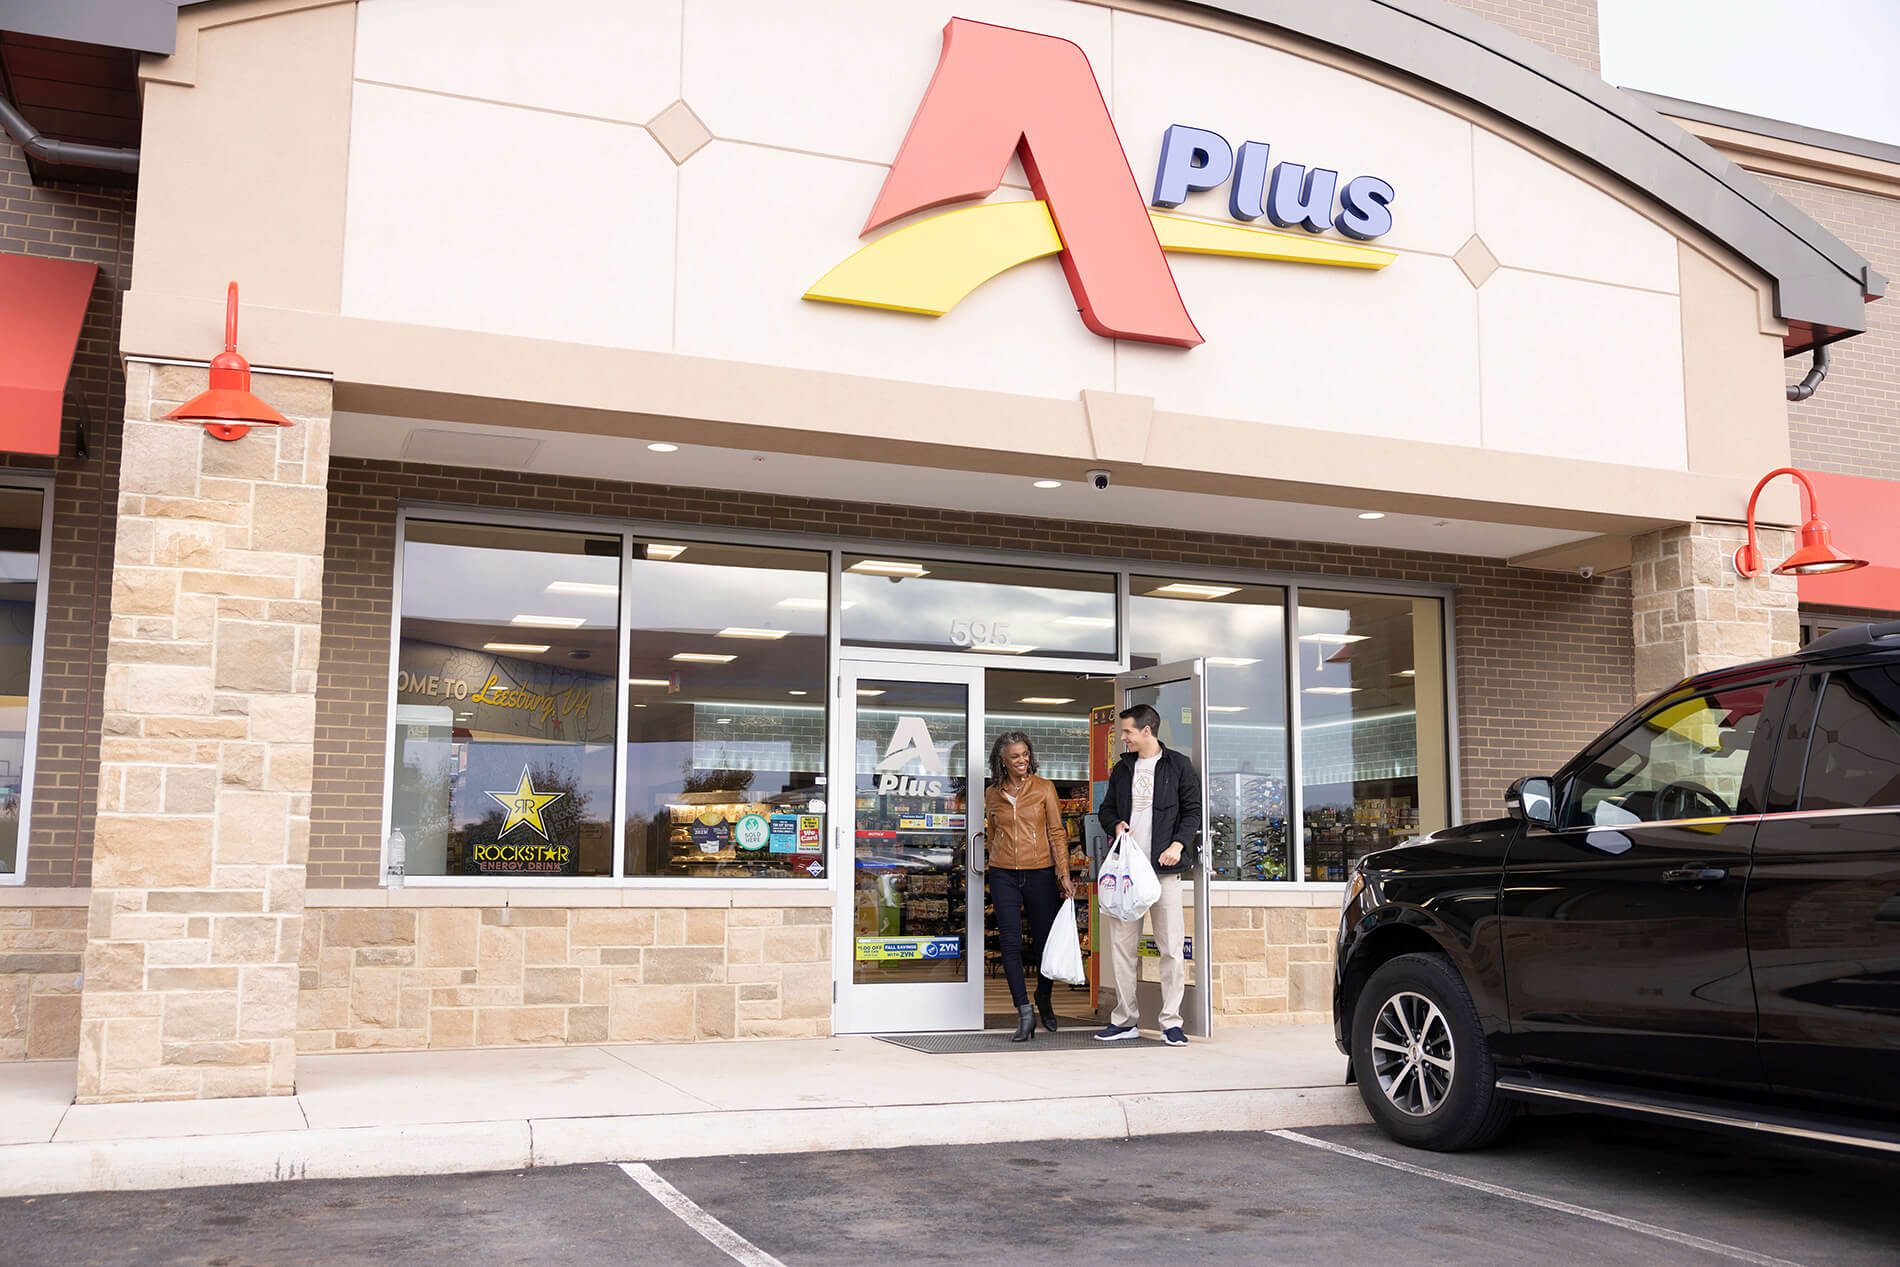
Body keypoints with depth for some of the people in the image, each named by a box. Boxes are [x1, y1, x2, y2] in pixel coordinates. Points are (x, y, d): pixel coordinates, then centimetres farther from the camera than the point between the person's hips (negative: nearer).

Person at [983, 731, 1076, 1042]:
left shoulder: (1044, 788, 0)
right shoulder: (992, 794, 7)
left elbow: (1057, 833, -1)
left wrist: (1064, 874, -7)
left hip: (1040, 873, -1)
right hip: (1004, 876, 1)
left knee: (1045, 941, 5)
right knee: (1010, 943, -7)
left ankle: (1043, 998, 31)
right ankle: (1024, 1012, -3)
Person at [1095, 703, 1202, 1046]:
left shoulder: (1178, 765, 4)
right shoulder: (1122, 769, 17)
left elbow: (1193, 810, 2)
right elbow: (1107, 809, 24)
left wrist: (1179, 844, -13)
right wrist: (1116, 824, 1)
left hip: (1164, 867, -4)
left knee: (1171, 947, -5)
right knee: (1121, 944, 3)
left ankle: (1171, 1021, 1)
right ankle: (1125, 1019, 11)